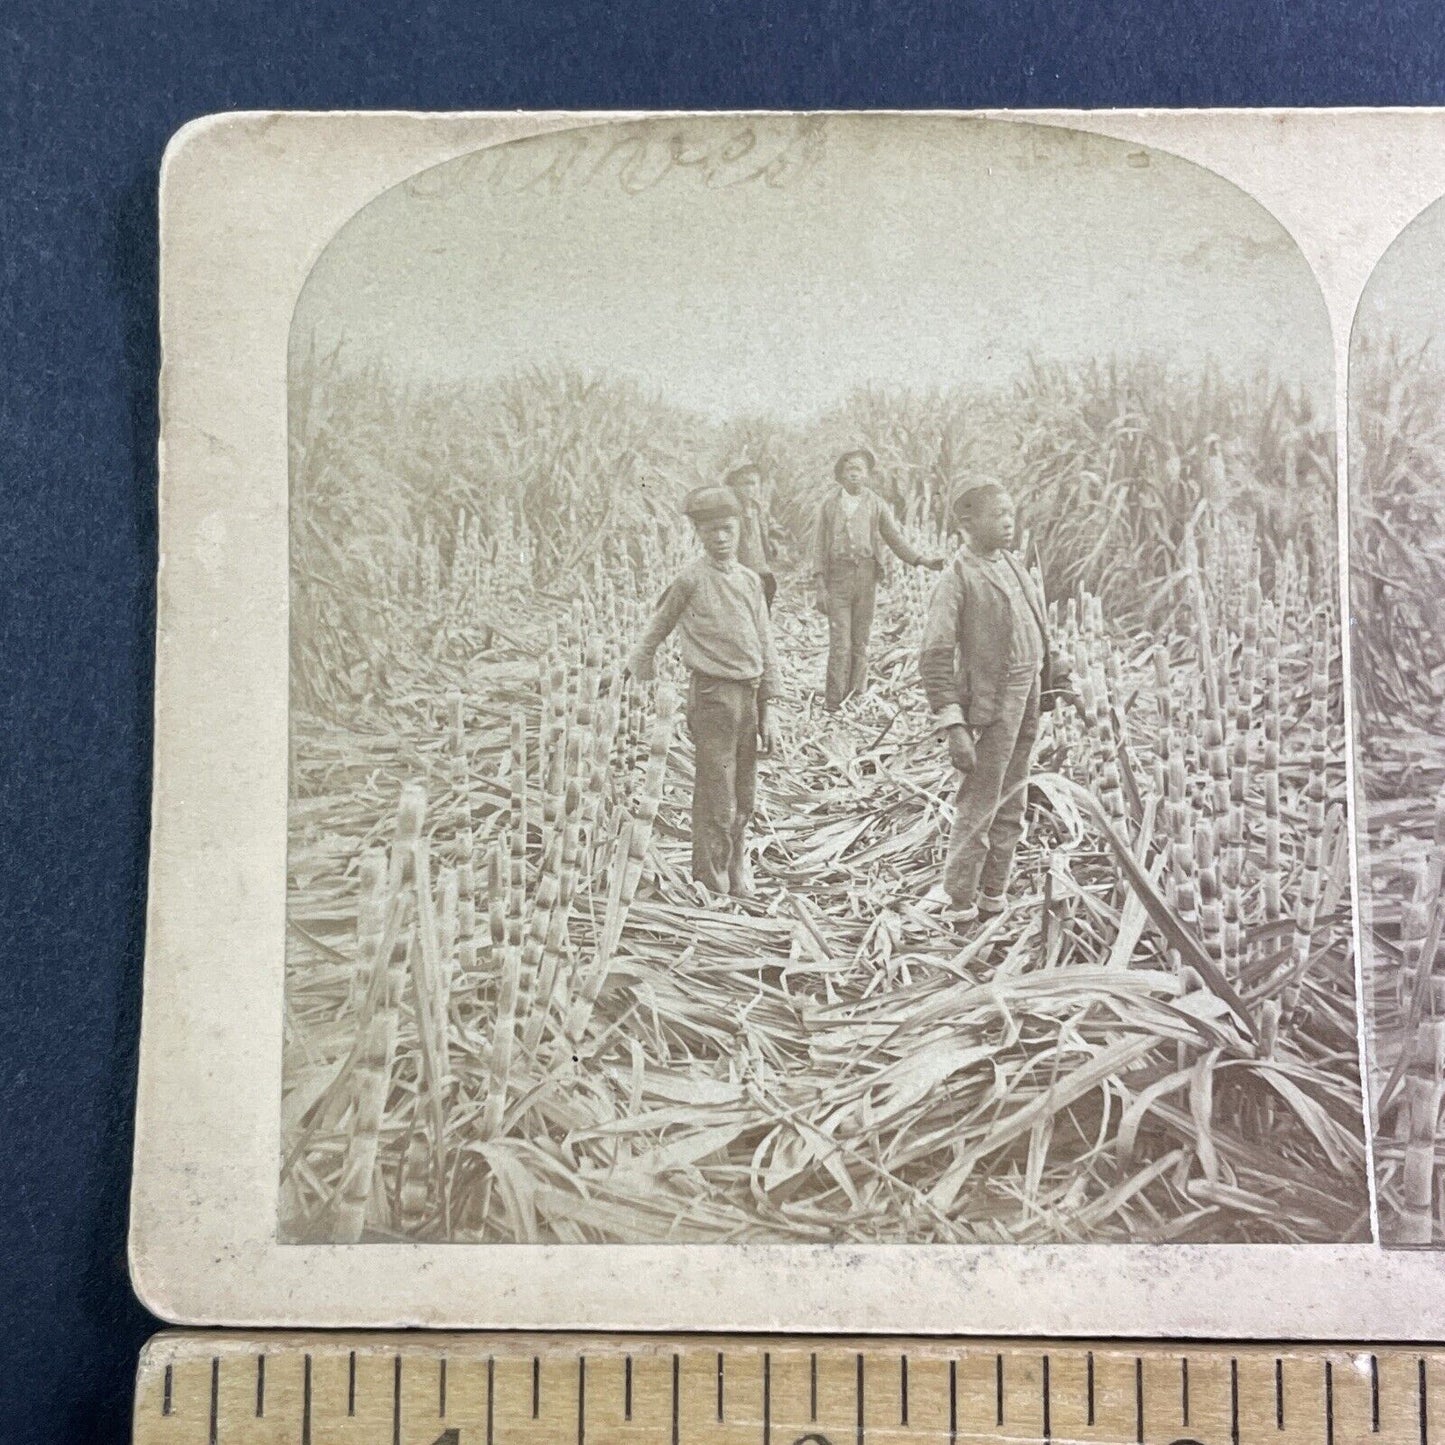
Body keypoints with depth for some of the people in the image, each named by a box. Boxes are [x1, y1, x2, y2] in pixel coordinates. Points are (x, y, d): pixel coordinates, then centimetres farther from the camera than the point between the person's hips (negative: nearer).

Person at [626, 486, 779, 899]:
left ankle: (738, 874, 29)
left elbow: (765, 645, 12)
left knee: (745, 799, 13)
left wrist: (766, 709, 10)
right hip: (712, 694, -5)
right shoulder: (692, 579, -6)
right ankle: (712, 882, 11)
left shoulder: (750, 580, 9)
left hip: (749, 693, 5)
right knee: (717, 802, -2)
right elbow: (659, 626, 8)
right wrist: (639, 662, 18)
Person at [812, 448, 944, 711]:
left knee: (861, 642, 5)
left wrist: (923, 560, -6)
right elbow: (819, 548, 5)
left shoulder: (877, 505, 10)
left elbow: (896, 538, 8)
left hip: (867, 578, 1)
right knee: (840, 644, -6)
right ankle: (833, 701, 0)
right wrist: (820, 587, -2)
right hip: (838, 578, -1)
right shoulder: (829, 505, 7)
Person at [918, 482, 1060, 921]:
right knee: (979, 806, 0)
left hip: (1028, 695, 8)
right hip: (992, 705, -8)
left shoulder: (1011, 562, 9)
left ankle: (993, 892, 29)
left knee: (1011, 804, 16)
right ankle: (959, 898, 15)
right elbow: (934, 657, -18)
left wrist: (1046, 684, 13)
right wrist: (954, 726, -22)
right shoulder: (957, 578, -13)